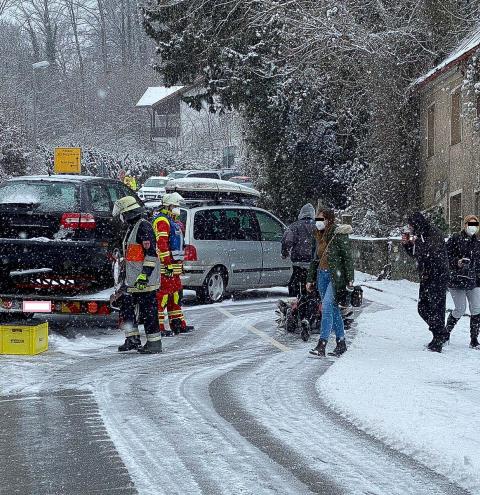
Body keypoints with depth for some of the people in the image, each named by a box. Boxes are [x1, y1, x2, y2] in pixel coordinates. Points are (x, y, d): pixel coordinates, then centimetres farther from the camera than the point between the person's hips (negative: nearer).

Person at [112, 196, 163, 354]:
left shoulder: (144, 226, -14)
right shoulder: (132, 227, 18)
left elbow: (151, 252, -21)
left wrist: (144, 275, -25)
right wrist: (126, 275, 30)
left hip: (144, 280, -10)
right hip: (131, 280, 10)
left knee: (147, 311, -6)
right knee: (126, 307, 12)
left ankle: (154, 342, 0)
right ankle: (132, 340, 20)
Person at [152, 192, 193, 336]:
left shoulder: (173, 221, 22)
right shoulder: (162, 221, -12)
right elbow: (161, 244, -21)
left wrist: (180, 263, 28)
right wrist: (168, 264, -24)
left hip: (174, 264, 11)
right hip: (165, 266, -11)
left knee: (176, 293, 16)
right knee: (163, 294, -11)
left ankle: (178, 323, 24)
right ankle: (158, 327, -11)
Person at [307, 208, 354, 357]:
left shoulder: (339, 234, -10)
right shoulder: (319, 236, 13)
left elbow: (348, 257, -11)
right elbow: (315, 259, 20)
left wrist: (349, 279, -15)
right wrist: (310, 279, 18)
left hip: (336, 276, -8)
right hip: (322, 275, 8)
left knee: (327, 307, -16)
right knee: (333, 308, 10)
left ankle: (321, 345, -20)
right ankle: (341, 343, 19)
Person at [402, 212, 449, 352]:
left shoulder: (434, 234, -15)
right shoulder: (420, 235, 12)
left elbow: (432, 253, -28)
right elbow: (416, 255, 23)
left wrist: (416, 242, -21)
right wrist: (407, 244, 7)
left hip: (438, 276, -9)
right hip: (426, 277, 9)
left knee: (436, 308, -8)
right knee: (423, 308, 11)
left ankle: (438, 339, -1)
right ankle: (440, 335, 21)